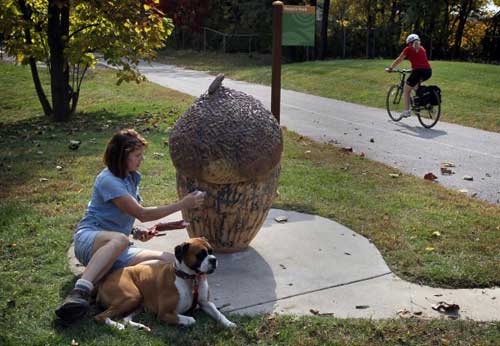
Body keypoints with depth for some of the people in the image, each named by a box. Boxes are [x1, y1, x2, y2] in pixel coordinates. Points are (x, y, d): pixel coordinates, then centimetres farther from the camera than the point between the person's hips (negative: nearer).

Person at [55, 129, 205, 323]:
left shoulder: (132, 177, 12)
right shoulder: (108, 180, -14)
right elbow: (142, 214, -19)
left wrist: (138, 232, 4)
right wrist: (183, 204, -18)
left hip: (118, 252, 7)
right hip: (89, 239, -7)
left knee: (169, 260, -16)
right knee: (119, 239, -44)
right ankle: (80, 291, -49)